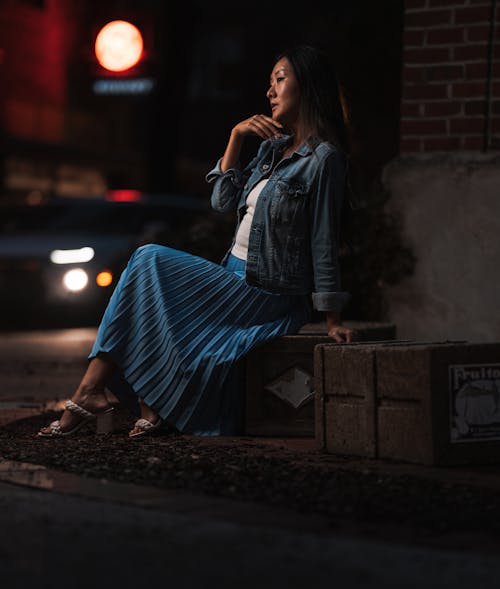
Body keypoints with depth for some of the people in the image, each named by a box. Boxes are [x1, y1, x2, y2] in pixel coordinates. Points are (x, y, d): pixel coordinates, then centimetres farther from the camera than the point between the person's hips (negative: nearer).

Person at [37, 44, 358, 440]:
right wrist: (236, 136, 1)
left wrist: (333, 321, -14)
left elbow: (324, 243, -13)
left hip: (267, 296, -8)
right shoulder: (273, 146, 16)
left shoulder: (323, 157, -10)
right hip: (237, 279, 8)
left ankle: (91, 393, -11)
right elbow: (224, 202, 10)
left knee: (150, 262, -13)